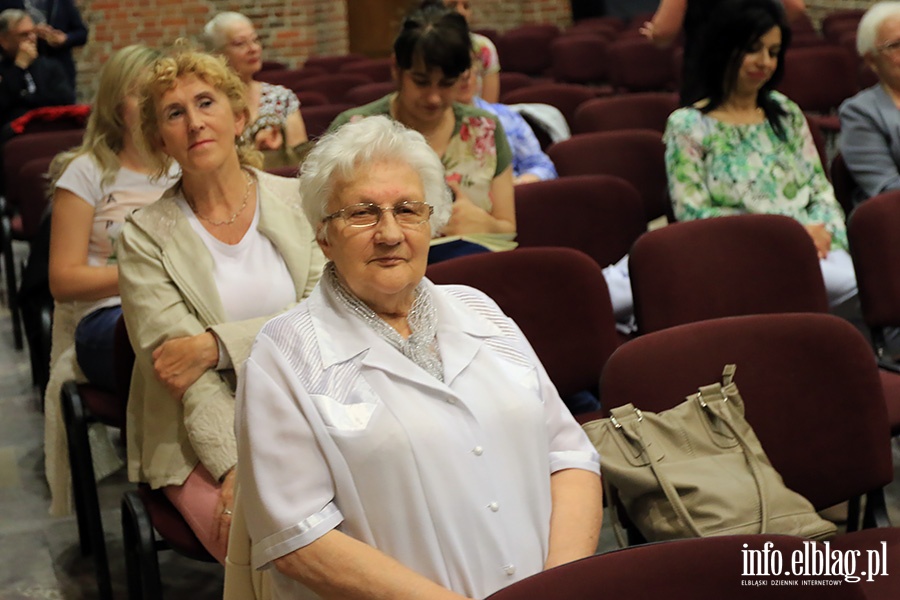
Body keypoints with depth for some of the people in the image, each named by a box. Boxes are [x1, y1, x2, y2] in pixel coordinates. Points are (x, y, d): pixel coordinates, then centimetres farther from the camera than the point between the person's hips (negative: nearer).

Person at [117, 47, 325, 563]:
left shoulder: (298, 202, 6)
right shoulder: (146, 236, 0)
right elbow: (174, 361, -9)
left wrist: (216, 344, -15)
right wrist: (238, 466, -21)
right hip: (203, 442, -2)